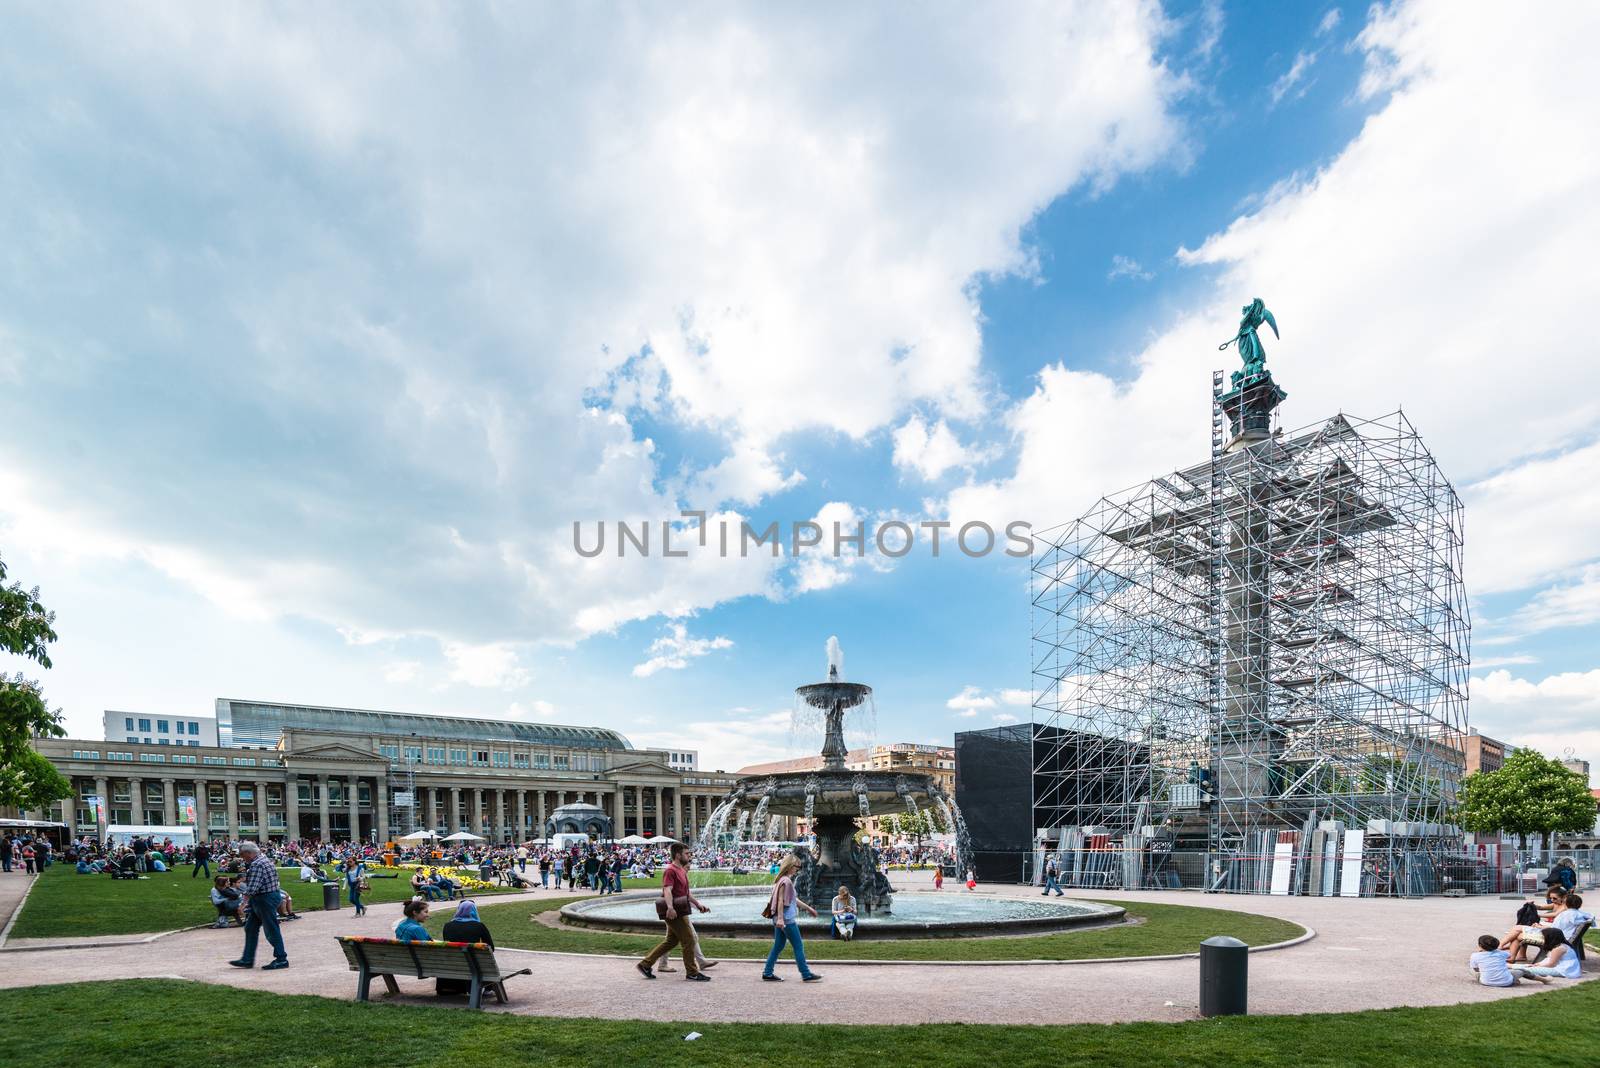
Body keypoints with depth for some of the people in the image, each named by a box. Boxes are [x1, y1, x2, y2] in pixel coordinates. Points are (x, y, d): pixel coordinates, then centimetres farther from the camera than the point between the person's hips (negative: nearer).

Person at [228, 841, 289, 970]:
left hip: (266, 899, -11)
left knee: (271, 930, -3)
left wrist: (240, 885, -7)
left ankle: (282, 959, 4)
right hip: (259, 899, 11)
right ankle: (247, 959, 26)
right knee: (250, 928, 17)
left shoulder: (257, 865, -21)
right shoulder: (261, 858, 11)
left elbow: (251, 889, -24)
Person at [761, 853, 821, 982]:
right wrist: (780, 918, -24)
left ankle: (767, 974, 12)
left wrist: (808, 908, 28)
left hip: (781, 920, 10)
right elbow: (780, 900, -20)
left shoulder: (786, 880, 15)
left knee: (778, 946, 11)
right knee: (799, 946, -2)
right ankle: (806, 974, 3)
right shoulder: (786, 881, -15)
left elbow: (794, 900, 24)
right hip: (787, 919, -10)